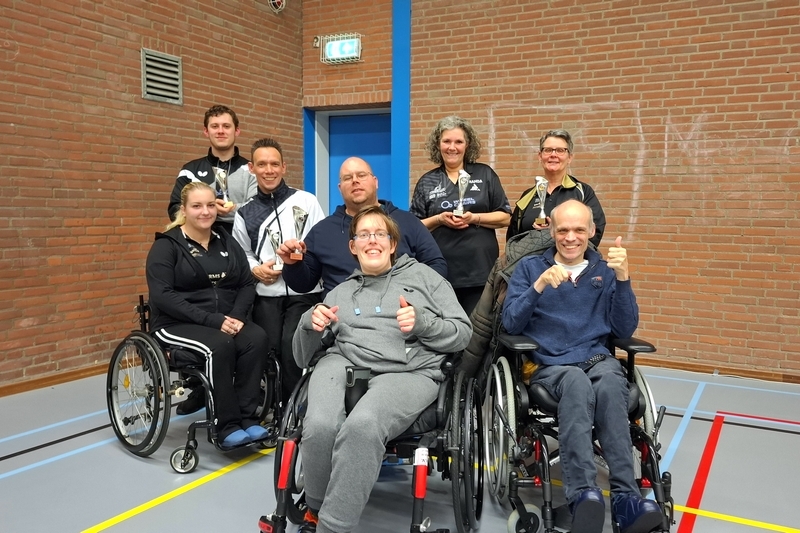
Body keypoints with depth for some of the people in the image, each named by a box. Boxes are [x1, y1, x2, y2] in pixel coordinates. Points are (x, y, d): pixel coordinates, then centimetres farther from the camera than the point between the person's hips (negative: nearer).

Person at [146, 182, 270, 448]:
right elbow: (163, 296, -15)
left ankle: (247, 417, -19)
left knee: (256, 338, -26)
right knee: (220, 345, -34)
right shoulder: (167, 245, -3)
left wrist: (236, 316, -14)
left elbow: (247, 284, 7)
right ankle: (228, 426, -22)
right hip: (177, 323, -4)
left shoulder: (227, 242, 12)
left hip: (225, 320, 5)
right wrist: (212, 320, -23)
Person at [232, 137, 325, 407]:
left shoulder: (306, 201, 3)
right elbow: (241, 253, 16)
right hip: (266, 295, 3)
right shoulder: (245, 213, 11)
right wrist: (255, 269, -4)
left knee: (291, 345, -17)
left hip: (304, 292, -2)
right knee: (268, 350, -6)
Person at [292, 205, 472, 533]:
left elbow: (462, 333, 12)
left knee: (362, 426, -36)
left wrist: (421, 322, -7)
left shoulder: (421, 275, 20)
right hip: (344, 362, 3)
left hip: (408, 370, -2)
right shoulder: (340, 292, 27)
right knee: (320, 426, -32)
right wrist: (310, 324, 1)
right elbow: (303, 356, 23)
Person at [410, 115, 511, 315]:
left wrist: (475, 218, -11)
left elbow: (505, 217, 5)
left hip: (480, 270, 0)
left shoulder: (485, 174, 7)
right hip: (441, 272, 1)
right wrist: (439, 219, -9)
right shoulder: (427, 182, 9)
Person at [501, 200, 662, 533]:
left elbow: (625, 330, 6)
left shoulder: (606, 271, 17)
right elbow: (511, 324, 0)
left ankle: (625, 497, -38)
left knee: (610, 384, -35)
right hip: (549, 364, -2)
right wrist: (540, 284, -14)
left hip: (598, 359, 2)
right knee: (577, 382, -37)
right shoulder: (529, 267, 12)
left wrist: (622, 278, -6)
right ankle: (584, 494, -49)